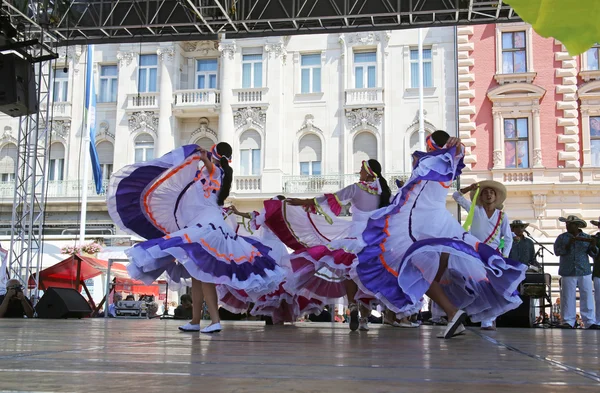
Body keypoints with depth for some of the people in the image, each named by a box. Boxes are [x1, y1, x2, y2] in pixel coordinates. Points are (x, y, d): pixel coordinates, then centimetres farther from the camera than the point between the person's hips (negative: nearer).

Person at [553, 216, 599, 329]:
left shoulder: (587, 238, 9)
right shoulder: (561, 238, 8)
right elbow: (557, 251, -4)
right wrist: (568, 245, -16)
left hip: (584, 272, 1)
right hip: (568, 273, -1)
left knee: (587, 297, -1)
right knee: (568, 298, -1)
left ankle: (590, 322, 3)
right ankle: (568, 322, 3)